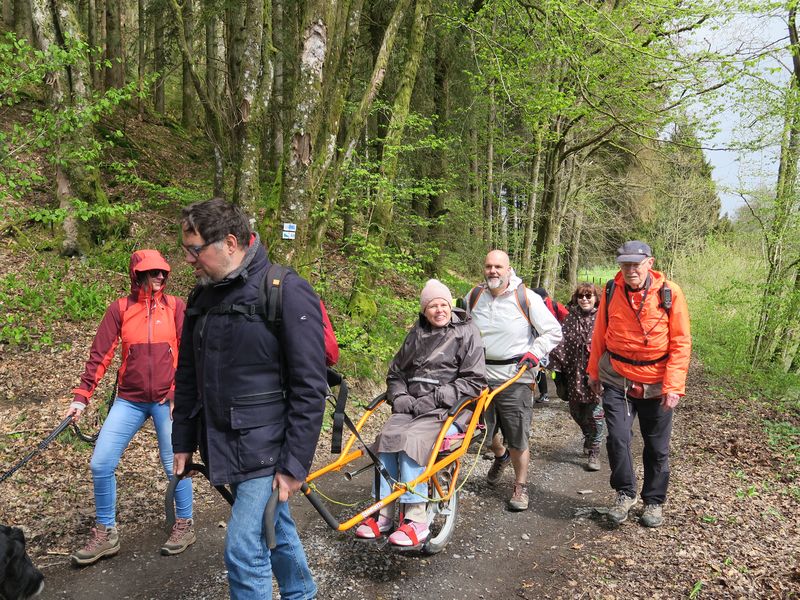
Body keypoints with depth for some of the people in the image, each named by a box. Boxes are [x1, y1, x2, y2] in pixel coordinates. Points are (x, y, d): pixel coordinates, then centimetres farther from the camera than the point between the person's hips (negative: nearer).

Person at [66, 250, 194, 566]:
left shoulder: (175, 306, 0)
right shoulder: (120, 309, 2)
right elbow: (100, 354, 0)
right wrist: (81, 396, -4)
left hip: (167, 400, -2)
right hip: (129, 400, 2)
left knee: (174, 465, 4)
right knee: (101, 464, 1)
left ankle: (184, 525, 25)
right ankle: (105, 533, 21)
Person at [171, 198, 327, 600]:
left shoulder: (288, 292, -16)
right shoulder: (203, 295, 6)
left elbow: (310, 388, -17)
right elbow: (187, 376, 15)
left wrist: (295, 463, -16)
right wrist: (183, 443, 15)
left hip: (267, 450, -7)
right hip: (223, 444, 7)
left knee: (243, 549, -6)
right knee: (276, 531, 21)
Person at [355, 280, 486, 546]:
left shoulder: (467, 332, 1)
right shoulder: (417, 333, 16)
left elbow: (474, 381, -6)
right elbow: (396, 372, 23)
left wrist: (434, 398, -13)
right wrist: (400, 397, 3)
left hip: (448, 408, -5)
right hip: (411, 406, 5)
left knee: (411, 441, -31)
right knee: (386, 437, -24)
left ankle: (416, 521, -25)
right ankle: (382, 514, -17)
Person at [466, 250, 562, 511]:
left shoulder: (527, 297, -7)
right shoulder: (474, 297, 4)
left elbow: (554, 332, -1)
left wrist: (534, 353, -12)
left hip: (515, 377, -4)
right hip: (481, 375, 4)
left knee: (518, 438, 2)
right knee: (482, 430, 14)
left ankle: (521, 487, 22)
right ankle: (500, 456, 47)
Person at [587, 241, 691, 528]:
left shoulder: (669, 293, -11)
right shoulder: (611, 291, -4)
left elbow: (681, 342, -9)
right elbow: (599, 335, 7)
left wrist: (673, 386, -14)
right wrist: (594, 371, 12)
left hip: (656, 385, -1)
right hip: (616, 380, 1)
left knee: (657, 447, 10)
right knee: (617, 439, -8)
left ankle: (654, 501, 29)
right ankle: (626, 494, 15)